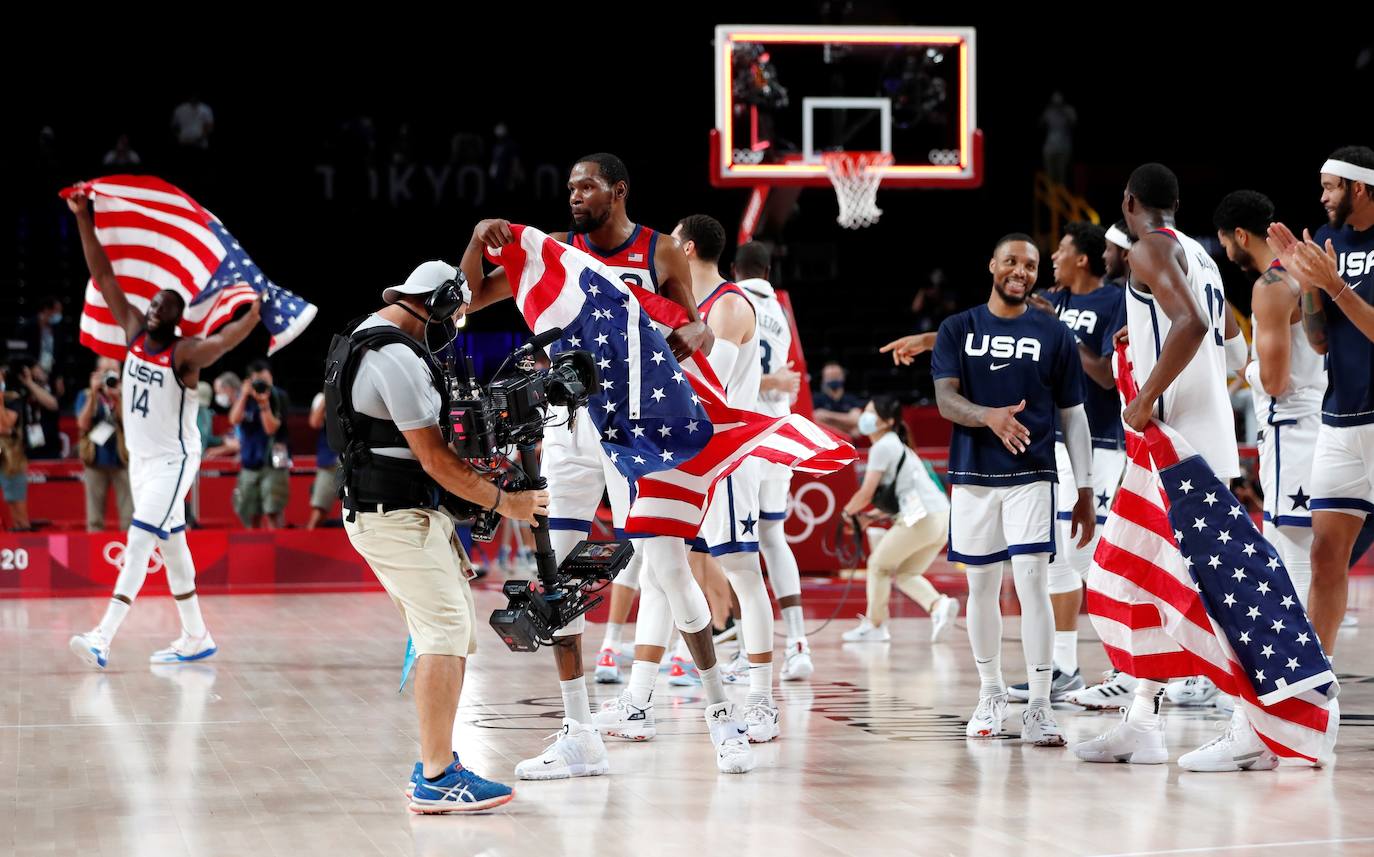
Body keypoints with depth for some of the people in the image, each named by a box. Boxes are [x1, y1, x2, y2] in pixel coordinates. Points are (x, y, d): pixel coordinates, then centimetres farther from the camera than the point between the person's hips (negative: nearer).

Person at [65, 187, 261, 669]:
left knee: (139, 542, -16)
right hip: (140, 457, 7)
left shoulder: (186, 353, -15)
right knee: (170, 545, 12)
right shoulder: (135, 332, 1)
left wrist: (256, 313, -53)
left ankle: (103, 639, -25)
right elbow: (103, 277, 0)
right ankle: (196, 638, 21)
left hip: (174, 460, -7)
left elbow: (223, 341, -36)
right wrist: (84, 219, -5)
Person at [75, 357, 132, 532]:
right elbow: (83, 424, -7)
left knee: (129, 517, -4)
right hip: (96, 461, 1)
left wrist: (117, 399, -18)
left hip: (122, 460, -1)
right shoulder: (86, 396, 7)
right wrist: (94, 394, -11)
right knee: (95, 518, 3)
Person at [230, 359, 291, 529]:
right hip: (249, 461, 4)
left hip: (273, 462, -4)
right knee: (251, 516, 6)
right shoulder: (244, 396, 7)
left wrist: (264, 403, -24)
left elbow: (271, 428, -12)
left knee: (273, 512, -15)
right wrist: (244, 395, -16)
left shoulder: (279, 397, -5)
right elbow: (234, 419, -8)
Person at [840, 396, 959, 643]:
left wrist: (848, 511, 11)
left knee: (878, 565, 7)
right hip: (942, 518, 9)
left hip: (922, 518, -9)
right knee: (905, 574, 16)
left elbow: (866, 495, -8)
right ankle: (939, 604, -8)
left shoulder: (882, 447, -5)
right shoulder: (897, 445, 23)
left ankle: (874, 626, 11)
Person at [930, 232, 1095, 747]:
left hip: (1032, 477, -1)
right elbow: (945, 399, -6)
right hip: (973, 475, 2)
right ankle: (991, 695, 24)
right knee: (982, 586, 9)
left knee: (1033, 582, -12)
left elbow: (1073, 418, 7)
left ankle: (1038, 708, -11)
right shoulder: (957, 330, 5)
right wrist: (990, 416, -27)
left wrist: (1085, 493, 2)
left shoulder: (1055, 336, 5)